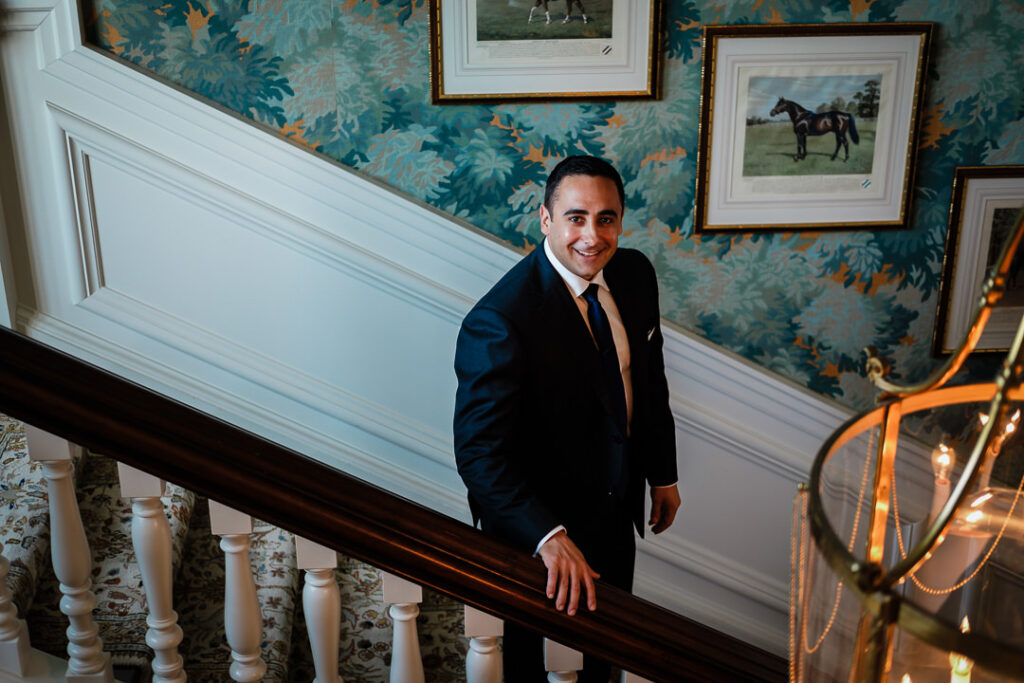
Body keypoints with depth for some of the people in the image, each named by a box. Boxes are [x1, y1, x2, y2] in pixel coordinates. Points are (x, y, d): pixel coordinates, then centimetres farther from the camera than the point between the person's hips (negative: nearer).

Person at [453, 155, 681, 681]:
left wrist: (663, 473, 12)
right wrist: (549, 538, -42)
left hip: (617, 515, 7)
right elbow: (479, 453, -32)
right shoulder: (500, 321, -32)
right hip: (536, 529, -6)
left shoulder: (635, 273, -8)